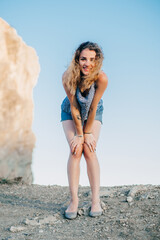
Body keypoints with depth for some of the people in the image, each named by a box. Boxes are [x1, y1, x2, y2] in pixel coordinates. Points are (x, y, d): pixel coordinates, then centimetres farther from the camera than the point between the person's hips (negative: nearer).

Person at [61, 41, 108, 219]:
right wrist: (79, 134, -17)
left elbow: (93, 107, -23)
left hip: (93, 114, 0)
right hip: (70, 113, 0)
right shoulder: (68, 77, -31)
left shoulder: (101, 78, -32)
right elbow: (74, 107, -23)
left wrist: (87, 132, -15)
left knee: (89, 150, -14)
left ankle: (96, 200, -8)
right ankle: (74, 201, -10)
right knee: (75, 150, -14)